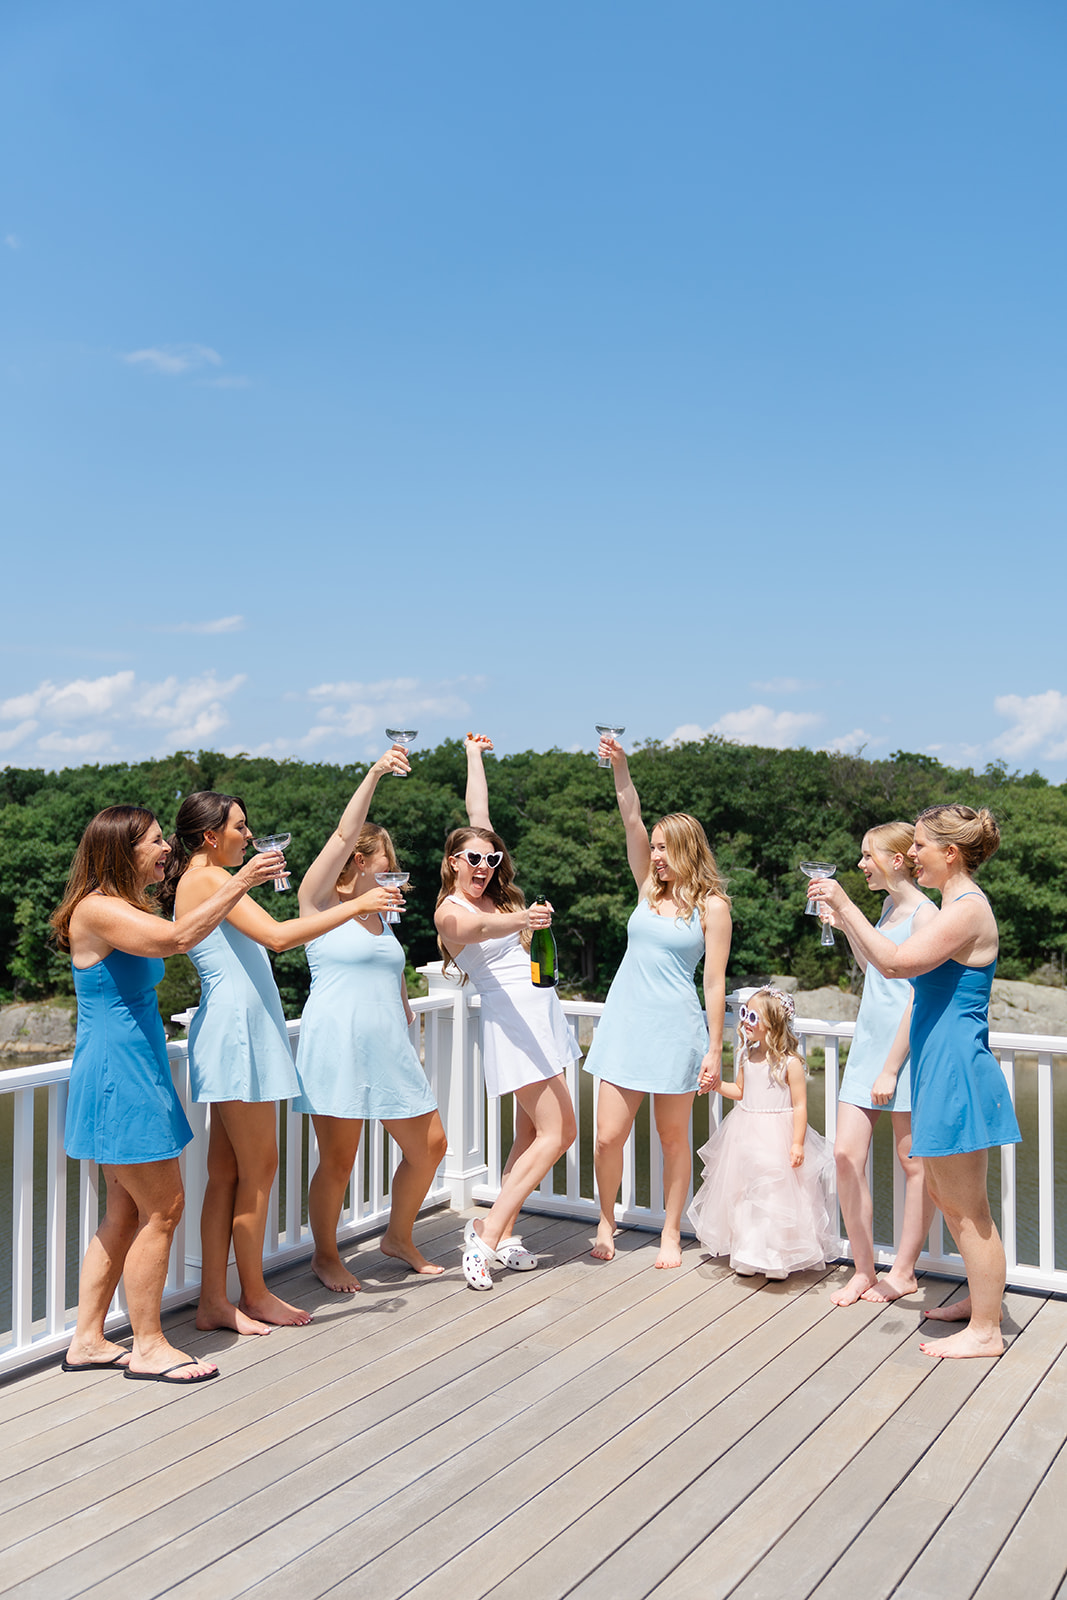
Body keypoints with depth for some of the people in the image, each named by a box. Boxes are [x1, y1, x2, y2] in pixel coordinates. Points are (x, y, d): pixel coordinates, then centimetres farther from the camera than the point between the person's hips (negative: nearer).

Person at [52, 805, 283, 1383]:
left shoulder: (126, 908, 16)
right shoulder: (96, 910, -16)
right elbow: (177, 938, -31)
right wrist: (239, 882, -26)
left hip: (135, 1070, 10)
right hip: (117, 1072, -10)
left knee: (126, 1213, 13)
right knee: (163, 1207, -4)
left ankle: (88, 1341, 21)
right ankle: (148, 1347, 7)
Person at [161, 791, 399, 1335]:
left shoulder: (201, 881, 20)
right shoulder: (209, 878, -12)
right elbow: (277, 935, -22)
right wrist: (356, 905, -18)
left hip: (239, 1032, 10)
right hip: (234, 1030, -10)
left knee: (227, 1171, 9)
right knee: (258, 1167, 0)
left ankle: (214, 1301, 14)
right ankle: (254, 1295, 13)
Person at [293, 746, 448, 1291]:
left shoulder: (379, 913, 19)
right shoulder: (318, 901, -2)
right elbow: (343, 835, -15)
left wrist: (408, 1031, 18)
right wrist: (374, 773, -20)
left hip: (389, 1050, 7)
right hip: (335, 1048, -7)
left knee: (429, 1145, 9)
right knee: (338, 1161, -1)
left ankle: (399, 1238, 30)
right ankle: (325, 1256, 21)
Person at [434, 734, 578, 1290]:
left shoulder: (493, 893, 11)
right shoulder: (451, 912, -10)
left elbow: (478, 812, 16)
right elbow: (479, 928, -34)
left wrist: (473, 754, 24)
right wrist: (521, 920, -54)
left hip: (540, 1014, 9)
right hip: (510, 1017, -9)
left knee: (531, 1136, 8)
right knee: (557, 1132, -11)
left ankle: (503, 1236, 12)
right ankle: (487, 1232, -9)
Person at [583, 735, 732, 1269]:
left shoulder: (711, 905, -3)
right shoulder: (650, 888, 10)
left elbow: (714, 983, -4)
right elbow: (631, 820, 0)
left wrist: (715, 1051, -6)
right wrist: (619, 766, -12)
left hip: (675, 1029, -4)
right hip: (624, 1023, 4)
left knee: (673, 1137, 7)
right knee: (608, 1137, 3)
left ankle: (670, 1235, 22)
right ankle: (606, 1222, 25)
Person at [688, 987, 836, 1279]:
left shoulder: (790, 1063, -14)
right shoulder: (747, 1056, 5)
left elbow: (800, 1105, -13)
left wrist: (797, 1143, -17)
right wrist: (717, 1085, 1)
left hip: (778, 1137, -6)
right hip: (746, 1134, 7)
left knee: (777, 1197, -1)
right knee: (744, 1195, 13)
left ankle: (778, 1259, 15)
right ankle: (747, 1256, 27)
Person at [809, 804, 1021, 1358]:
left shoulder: (969, 909, -17)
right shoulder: (954, 906, 15)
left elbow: (895, 962, -28)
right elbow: (882, 967, 20)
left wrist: (845, 904, -23)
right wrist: (841, 917, 14)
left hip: (957, 1068, -10)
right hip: (940, 1065, 10)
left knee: (966, 1206, 0)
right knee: (943, 1192, 20)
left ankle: (985, 1330, 11)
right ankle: (984, 1295, 35)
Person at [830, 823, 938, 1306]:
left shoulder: (924, 913, -12)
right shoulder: (889, 907, 14)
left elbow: (919, 998, -16)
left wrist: (891, 1067, -17)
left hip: (906, 1050, -8)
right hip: (867, 1045, 8)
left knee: (913, 1162, 5)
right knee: (846, 1155, 2)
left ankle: (904, 1272, 17)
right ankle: (864, 1270, 13)